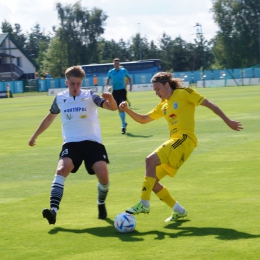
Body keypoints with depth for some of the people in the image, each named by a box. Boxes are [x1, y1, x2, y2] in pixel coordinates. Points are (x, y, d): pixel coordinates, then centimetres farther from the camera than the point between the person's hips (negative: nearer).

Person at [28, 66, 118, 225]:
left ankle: (101, 204, 17)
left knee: (103, 175, -16)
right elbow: (50, 117, 24)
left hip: (92, 142, -1)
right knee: (61, 170, -25)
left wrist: (110, 99, -40)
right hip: (71, 143, 2)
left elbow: (113, 107, -16)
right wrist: (35, 135, 32)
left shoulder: (90, 96, -3)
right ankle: (54, 210, -34)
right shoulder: (60, 98, 6)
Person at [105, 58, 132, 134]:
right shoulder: (110, 72, 3)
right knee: (119, 108, 8)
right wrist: (108, 86, -12)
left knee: (122, 107, -17)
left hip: (122, 90, -2)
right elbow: (107, 81, 8)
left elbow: (129, 78, 16)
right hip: (115, 91, 3)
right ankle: (124, 123, 27)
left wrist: (130, 85, 2)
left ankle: (123, 126, -16)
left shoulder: (123, 70, 1)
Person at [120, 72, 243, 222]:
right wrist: (127, 110, 8)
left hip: (184, 139, -9)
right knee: (152, 181, 4)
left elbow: (209, 104, 1)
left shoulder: (183, 93, 0)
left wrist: (227, 121, -2)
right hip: (175, 141, 9)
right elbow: (143, 119, 25)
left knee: (151, 160, -26)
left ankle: (144, 204, -24)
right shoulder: (163, 106, 21)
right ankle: (179, 210, 15)